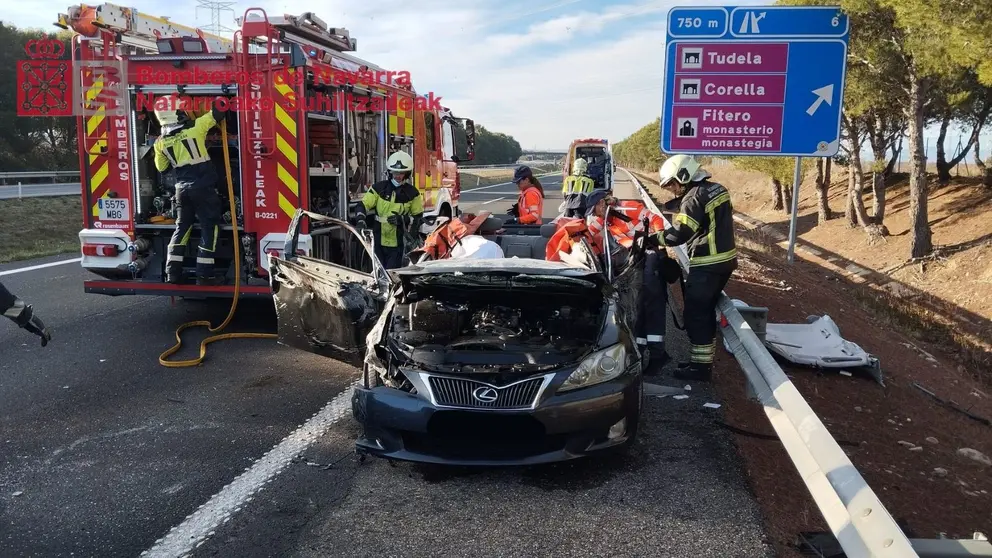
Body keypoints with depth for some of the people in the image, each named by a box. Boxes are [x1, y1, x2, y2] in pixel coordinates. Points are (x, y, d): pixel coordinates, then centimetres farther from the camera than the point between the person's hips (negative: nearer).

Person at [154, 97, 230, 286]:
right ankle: (204, 275, -2)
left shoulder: (161, 141, 4)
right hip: (203, 187, -5)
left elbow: (161, 167, 18)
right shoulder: (195, 127, -10)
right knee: (209, 228, 1)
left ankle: (172, 273, 13)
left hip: (182, 189, 5)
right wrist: (220, 100, 15)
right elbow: (220, 107, -6)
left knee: (182, 228, 15)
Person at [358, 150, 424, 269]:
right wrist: (361, 219, -21)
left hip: (398, 245, -1)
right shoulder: (379, 188, 3)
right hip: (378, 242, 1)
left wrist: (402, 219, -13)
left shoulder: (412, 193, 2)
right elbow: (364, 205, -1)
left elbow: (418, 218, 5)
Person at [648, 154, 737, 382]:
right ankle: (704, 359, 25)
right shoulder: (717, 189, 12)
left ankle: (700, 366, 1)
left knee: (695, 315, -3)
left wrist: (652, 239, -12)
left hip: (707, 265, -10)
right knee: (706, 311, 17)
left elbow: (679, 233, -23)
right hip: (725, 260, 10)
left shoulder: (694, 198, -16)